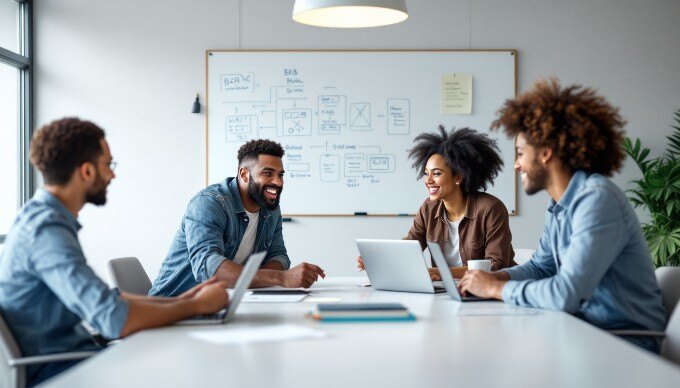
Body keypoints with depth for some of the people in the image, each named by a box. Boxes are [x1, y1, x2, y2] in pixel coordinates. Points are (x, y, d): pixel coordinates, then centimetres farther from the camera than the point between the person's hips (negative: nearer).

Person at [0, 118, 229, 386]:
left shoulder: (41, 216, 11)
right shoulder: (47, 229, -21)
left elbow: (102, 297, 16)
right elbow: (115, 319, -27)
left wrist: (179, 300, 7)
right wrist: (196, 305, -13)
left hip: (66, 353, 9)